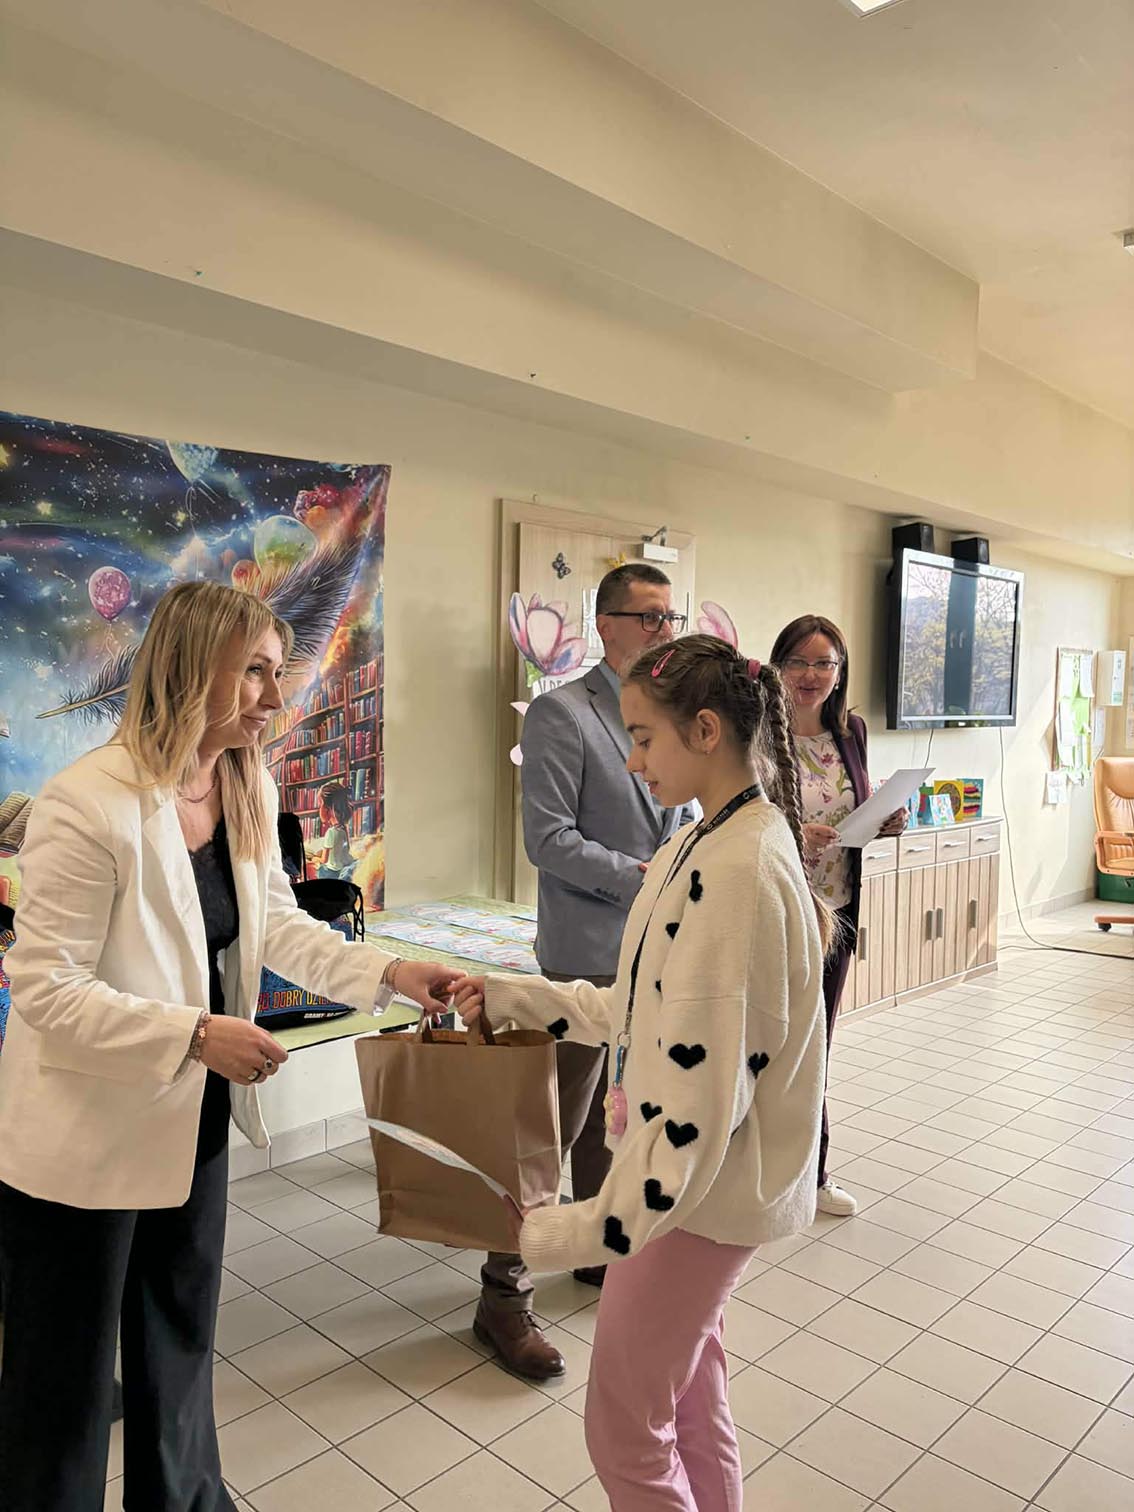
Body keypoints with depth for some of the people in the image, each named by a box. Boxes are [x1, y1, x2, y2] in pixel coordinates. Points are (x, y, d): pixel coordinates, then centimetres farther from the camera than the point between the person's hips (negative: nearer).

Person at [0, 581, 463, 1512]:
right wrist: (197, 1034, -31)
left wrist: (390, 973, -10)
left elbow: (276, 924, 3)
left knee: (183, 1332, 27)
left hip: (191, 1116, 7)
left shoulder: (249, 790, -4)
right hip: (84, 1137, -7)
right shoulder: (89, 802, -26)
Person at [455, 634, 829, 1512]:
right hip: (697, 1176, 9)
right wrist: (508, 999, 6)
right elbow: (644, 1012, 9)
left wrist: (577, 1233, -27)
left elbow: (703, 1088, -29)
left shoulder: (742, 868, -27)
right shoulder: (706, 846, 4)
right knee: (691, 1395, 25)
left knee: (625, 1432, 11)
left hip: (701, 1188, -9)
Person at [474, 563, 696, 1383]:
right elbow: (549, 839, -16)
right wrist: (639, 877, -19)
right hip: (588, 952, -7)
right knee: (557, 1125, 1)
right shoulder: (561, 714, -11)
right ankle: (505, 1297, 16)